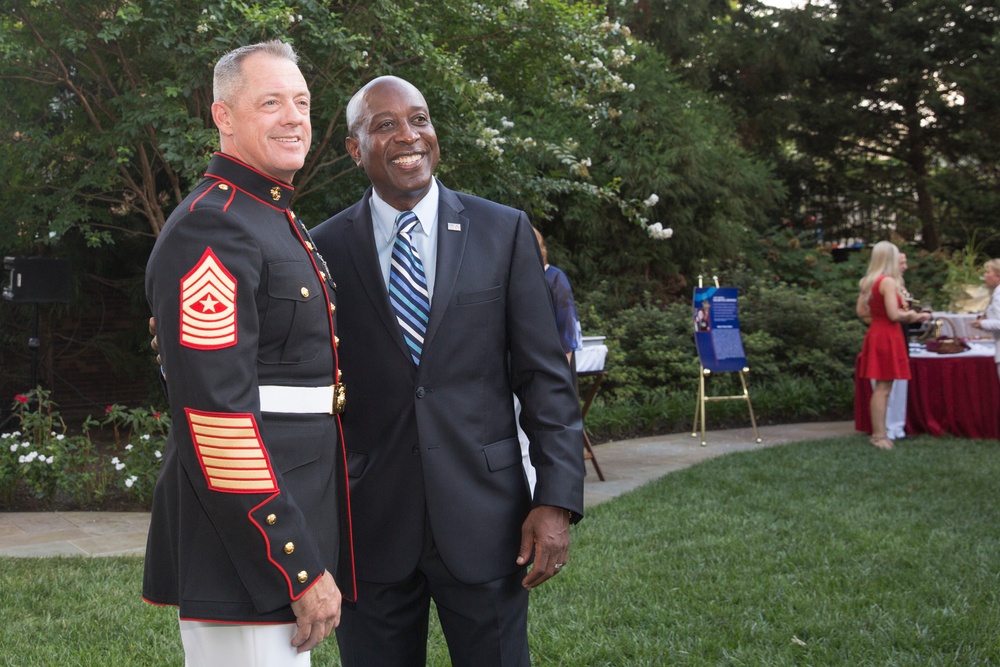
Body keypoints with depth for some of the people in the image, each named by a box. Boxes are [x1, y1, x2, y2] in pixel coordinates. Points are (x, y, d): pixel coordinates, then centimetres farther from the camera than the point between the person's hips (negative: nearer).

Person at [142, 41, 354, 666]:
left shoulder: (282, 226, 16)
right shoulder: (210, 229, -16)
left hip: (294, 518, 10)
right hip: (246, 554, -10)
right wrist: (302, 567, -22)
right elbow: (216, 415, -23)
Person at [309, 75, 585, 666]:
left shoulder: (504, 232, 1)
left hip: (484, 519, 0)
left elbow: (545, 377, 0)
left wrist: (558, 500, -7)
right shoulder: (324, 250, 1)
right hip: (369, 526, 0)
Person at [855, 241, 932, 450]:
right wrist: (911, 315, -2)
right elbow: (894, 314, -19)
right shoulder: (888, 281, -15)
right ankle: (880, 435, -4)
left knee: (880, 387, 13)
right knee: (883, 387, -6)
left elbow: (861, 311, 13)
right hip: (887, 336, -9)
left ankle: (878, 432, 17)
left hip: (875, 333, 9)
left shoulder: (867, 282, 10)